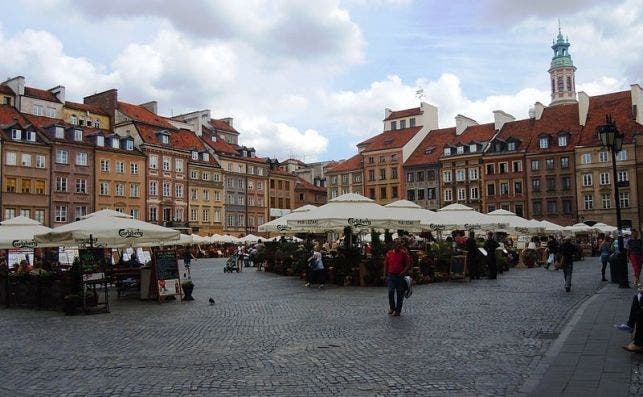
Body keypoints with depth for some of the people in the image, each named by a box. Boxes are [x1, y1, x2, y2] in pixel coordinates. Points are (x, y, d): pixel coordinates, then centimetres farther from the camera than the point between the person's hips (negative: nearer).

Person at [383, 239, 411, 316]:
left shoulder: (404, 253, 0)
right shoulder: (389, 253, 5)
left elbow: (408, 265, 0)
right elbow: (386, 264, 11)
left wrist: (403, 272, -14)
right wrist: (385, 274, 6)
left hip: (400, 276, -1)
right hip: (391, 276, 1)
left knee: (400, 294, 4)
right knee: (391, 292, -9)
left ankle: (398, 310, 17)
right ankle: (392, 307, 14)